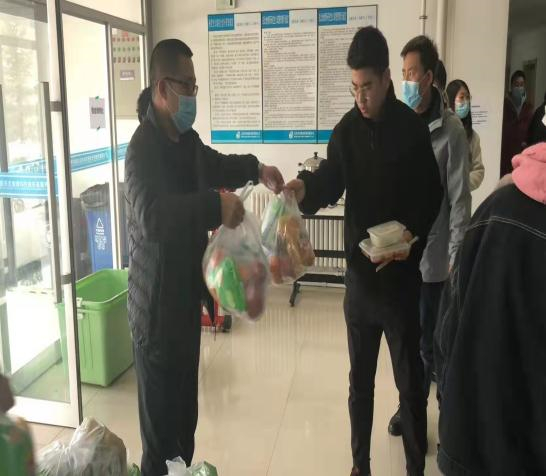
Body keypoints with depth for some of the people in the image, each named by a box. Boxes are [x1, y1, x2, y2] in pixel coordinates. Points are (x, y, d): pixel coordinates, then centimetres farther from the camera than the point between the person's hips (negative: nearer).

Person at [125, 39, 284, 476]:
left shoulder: (187, 138, 9)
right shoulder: (143, 147, -21)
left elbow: (215, 166, 29)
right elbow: (151, 216, -37)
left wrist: (256, 169, 16)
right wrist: (216, 205, -43)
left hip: (187, 294, 9)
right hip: (157, 304, -9)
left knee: (186, 409, 22)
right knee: (161, 416, 1)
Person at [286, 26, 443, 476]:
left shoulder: (413, 128, -7)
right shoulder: (346, 130, 2)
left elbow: (432, 196, -3)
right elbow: (329, 181, -10)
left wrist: (412, 237, -19)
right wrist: (304, 188, -32)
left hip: (401, 275, -3)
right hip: (360, 273, 3)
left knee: (410, 381, 9)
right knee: (360, 380, 15)